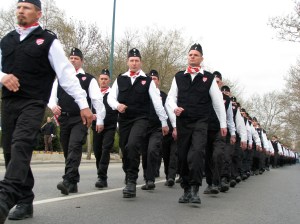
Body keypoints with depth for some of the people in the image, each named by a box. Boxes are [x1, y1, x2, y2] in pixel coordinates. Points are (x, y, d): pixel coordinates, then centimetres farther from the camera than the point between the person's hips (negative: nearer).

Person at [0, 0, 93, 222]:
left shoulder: (48, 40, 0)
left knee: (21, 147, -23)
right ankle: (25, 202, 16)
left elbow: (66, 73, -5)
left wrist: (83, 104, -10)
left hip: (33, 103, -6)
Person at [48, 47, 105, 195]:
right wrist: (53, 106, -12)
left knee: (74, 148, -20)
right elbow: (52, 97, 12)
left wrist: (100, 120, -5)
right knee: (67, 151, 8)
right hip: (64, 119, 5)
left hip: (80, 119, -5)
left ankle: (68, 181, -26)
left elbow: (97, 100, 0)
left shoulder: (88, 79, 4)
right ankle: (73, 184, 18)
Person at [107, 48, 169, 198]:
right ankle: (129, 179, 29)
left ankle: (132, 181, -19)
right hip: (124, 119, 4)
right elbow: (110, 97, 7)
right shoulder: (120, 79, 10)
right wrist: (117, 105, -15)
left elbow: (157, 102, 2)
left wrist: (164, 122, 1)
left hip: (140, 119, -3)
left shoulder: (147, 81, 4)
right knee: (125, 150, 8)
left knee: (132, 145, -26)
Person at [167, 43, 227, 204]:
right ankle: (186, 190, 17)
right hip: (182, 122, 3)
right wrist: (174, 108, -13)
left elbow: (218, 102, 7)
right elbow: (171, 97, 9)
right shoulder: (178, 77, 11)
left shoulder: (208, 78, 6)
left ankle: (195, 189, -17)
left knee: (197, 152, -21)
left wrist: (223, 124, 7)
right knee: (183, 156, 4)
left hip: (200, 122, -2)